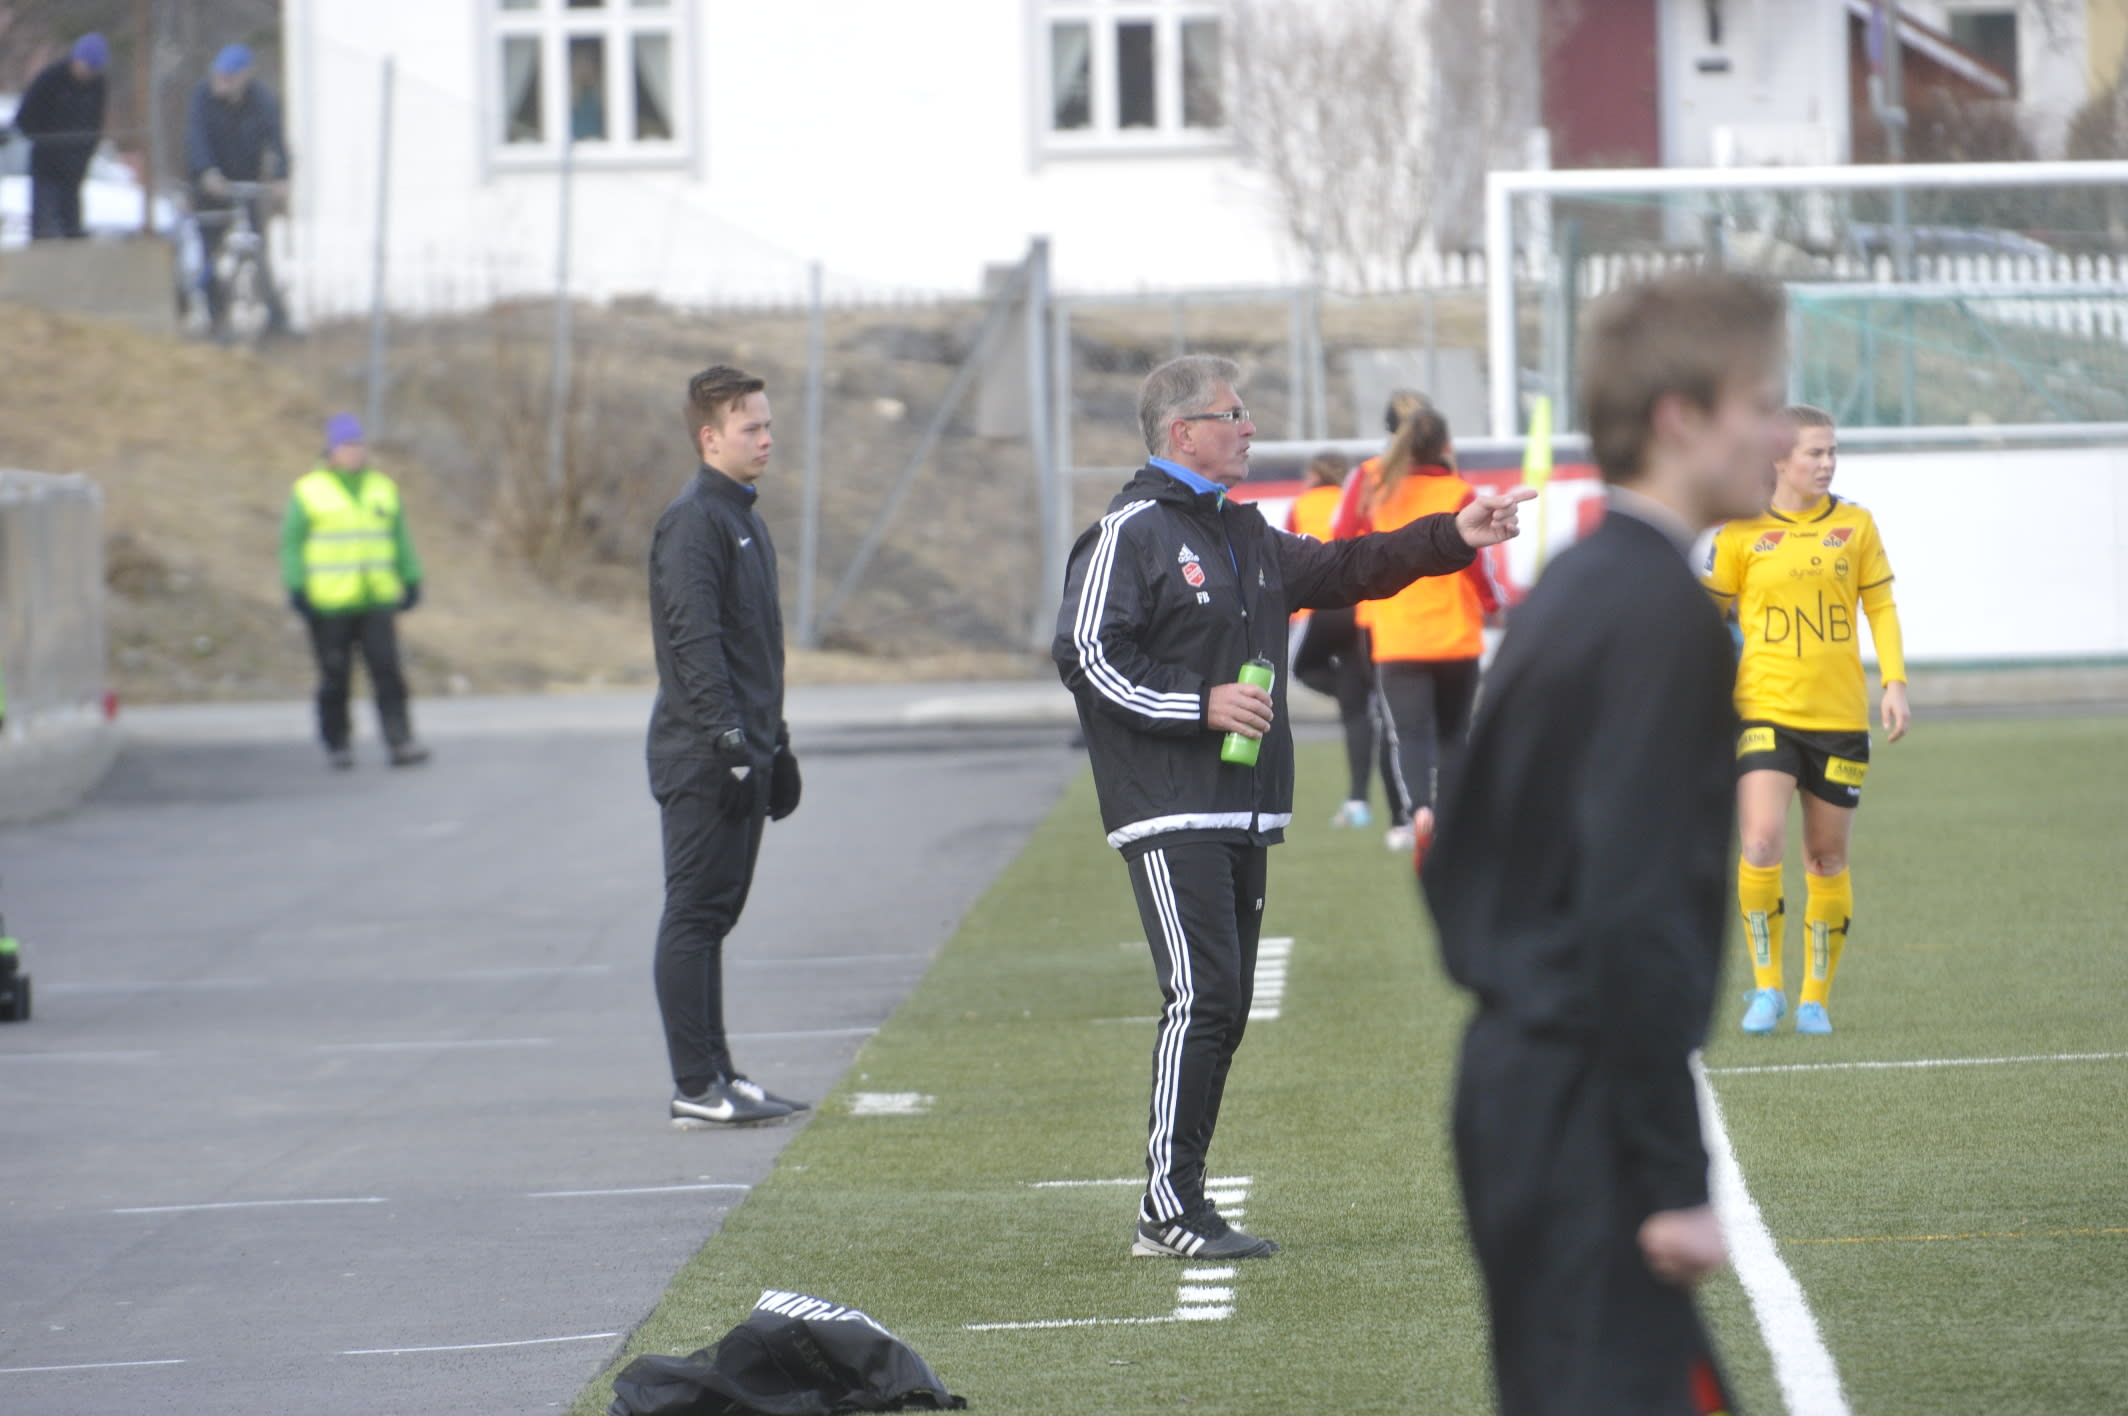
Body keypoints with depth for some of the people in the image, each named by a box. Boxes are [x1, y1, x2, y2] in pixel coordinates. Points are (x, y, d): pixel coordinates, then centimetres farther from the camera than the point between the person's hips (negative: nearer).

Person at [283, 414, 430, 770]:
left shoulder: (383, 489, 12)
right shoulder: (309, 492, 0)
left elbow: (400, 539, 18)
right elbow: (291, 544, -1)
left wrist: (412, 581, 12)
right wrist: (297, 590, -9)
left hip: (377, 602, 3)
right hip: (328, 603, -3)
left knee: (387, 671, -8)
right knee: (335, 676, 1)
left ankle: (400, 744, -12)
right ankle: (337, 745, 13)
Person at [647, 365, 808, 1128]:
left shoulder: (745, 519, 18)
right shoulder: (692, 521, -13)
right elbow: (694, 641, -20)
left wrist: (774, 742, 21)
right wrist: (730, 743, -23)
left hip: (743, 752, 9)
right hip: (701, 758, -9)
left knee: (714, 914, 12)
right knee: (694, 915, -6)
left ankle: (718, 1075, 16)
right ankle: (696, 1088, -6)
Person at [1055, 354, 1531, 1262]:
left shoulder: (1244, 534, 20)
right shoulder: (1130, 534, -6)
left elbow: (1342, 572, 27)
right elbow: (1087, 657, -12)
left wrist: (1451, 538, 16)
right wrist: (1202, 705, -15)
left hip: (1243, 812, 9)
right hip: (1169, 813, -9)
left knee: (1224, 1006, 7)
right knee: (1202, 998, -15)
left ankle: (1179, 1203, 11)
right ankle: (1169, 1211, -13)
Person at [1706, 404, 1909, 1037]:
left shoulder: (1855, 525, 6)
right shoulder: (1741, 532, 0)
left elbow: (1881, 606, 10)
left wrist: (1894, 683, 0)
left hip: (1840, 716, 2)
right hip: (1765, 710, -2)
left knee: (1828, 859, 6)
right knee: (1761, 844, -18)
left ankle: (1816, 996, 19)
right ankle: (1766, 986, -2)